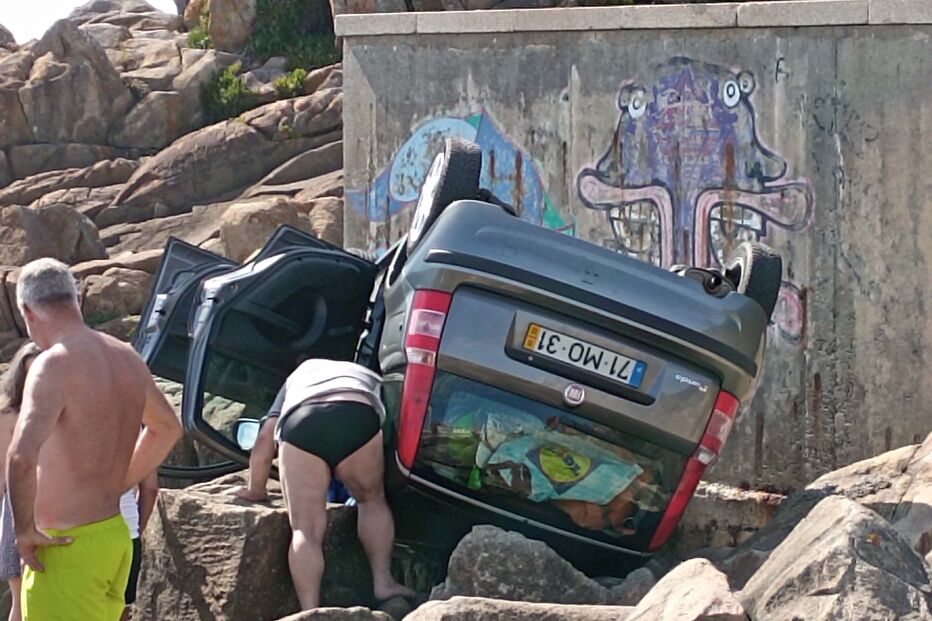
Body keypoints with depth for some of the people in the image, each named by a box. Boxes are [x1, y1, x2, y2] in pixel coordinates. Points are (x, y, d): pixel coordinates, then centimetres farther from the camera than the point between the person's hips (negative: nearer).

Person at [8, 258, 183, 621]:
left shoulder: (54, 365, -18)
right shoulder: (127, 359, 8)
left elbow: (22, 456, -33)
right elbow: (168, 428, 27)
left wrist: (25, 530, -19)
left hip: (69, 548, -8)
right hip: (116, 536, 8)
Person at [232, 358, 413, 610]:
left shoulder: (299, 376, 43)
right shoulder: (371, 380, 44)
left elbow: (264, 440, 35)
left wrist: (255, 491, 45)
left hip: (300, 422, 0)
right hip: (359, 416, 0)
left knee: (306, 530, 1)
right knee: (372, 500, 26)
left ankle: (309, 614, -10)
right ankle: (383, 583, 17)